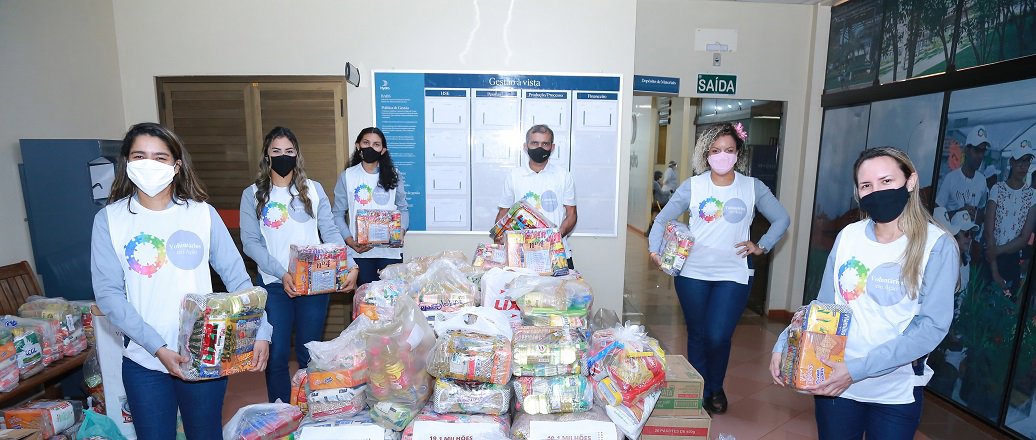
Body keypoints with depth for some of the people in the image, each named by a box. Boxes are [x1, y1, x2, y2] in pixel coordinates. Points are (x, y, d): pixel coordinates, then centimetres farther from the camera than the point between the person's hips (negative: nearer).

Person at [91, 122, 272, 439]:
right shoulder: (109, 219, -2)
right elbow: (108, 293, -7)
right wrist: (157, 347, -17)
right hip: (143, 361, 0)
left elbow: (237, 277, -4)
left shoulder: (202, 213, -3)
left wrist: (260, 332, -14)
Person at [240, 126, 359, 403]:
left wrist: (351, 266, -17)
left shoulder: (313, 189, 4)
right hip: (274, 285, 0)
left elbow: (331, 233, -2)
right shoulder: (253, 195, 2)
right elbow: (250, 243, -5)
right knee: (277, 355, 6)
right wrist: (282, 274, -19)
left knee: (309, 353, 11)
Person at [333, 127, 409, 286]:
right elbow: (338, 214, 3)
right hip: (361, 251, 0)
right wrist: (350, 241, -10)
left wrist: (400, 232, -11)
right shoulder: (347, 176, 3)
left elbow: (403, 209, 7)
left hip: (390, 250, 0)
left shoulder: (393, 175, 4)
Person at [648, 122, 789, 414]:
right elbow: (662, 219, 3)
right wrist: (654, 250, -9)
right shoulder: (692, 186, 0)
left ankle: (716, 389, 25)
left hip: (733, 275, 0)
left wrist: (761, 246, 0)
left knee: (718, 337, -6)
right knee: (697, 335, 11)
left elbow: (782, 219, 11)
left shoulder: (753, 187, 2)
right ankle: (700, 394, 31)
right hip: (692, 273, 1)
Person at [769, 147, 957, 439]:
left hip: (896, 392, -2)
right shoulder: (848, 235, -3)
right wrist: (784, 345, -10)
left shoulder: (937, 245, -11)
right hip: (833, 382, 3)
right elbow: (823, 305, 3)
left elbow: (932, 326, -17)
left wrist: (857, 369, -25)